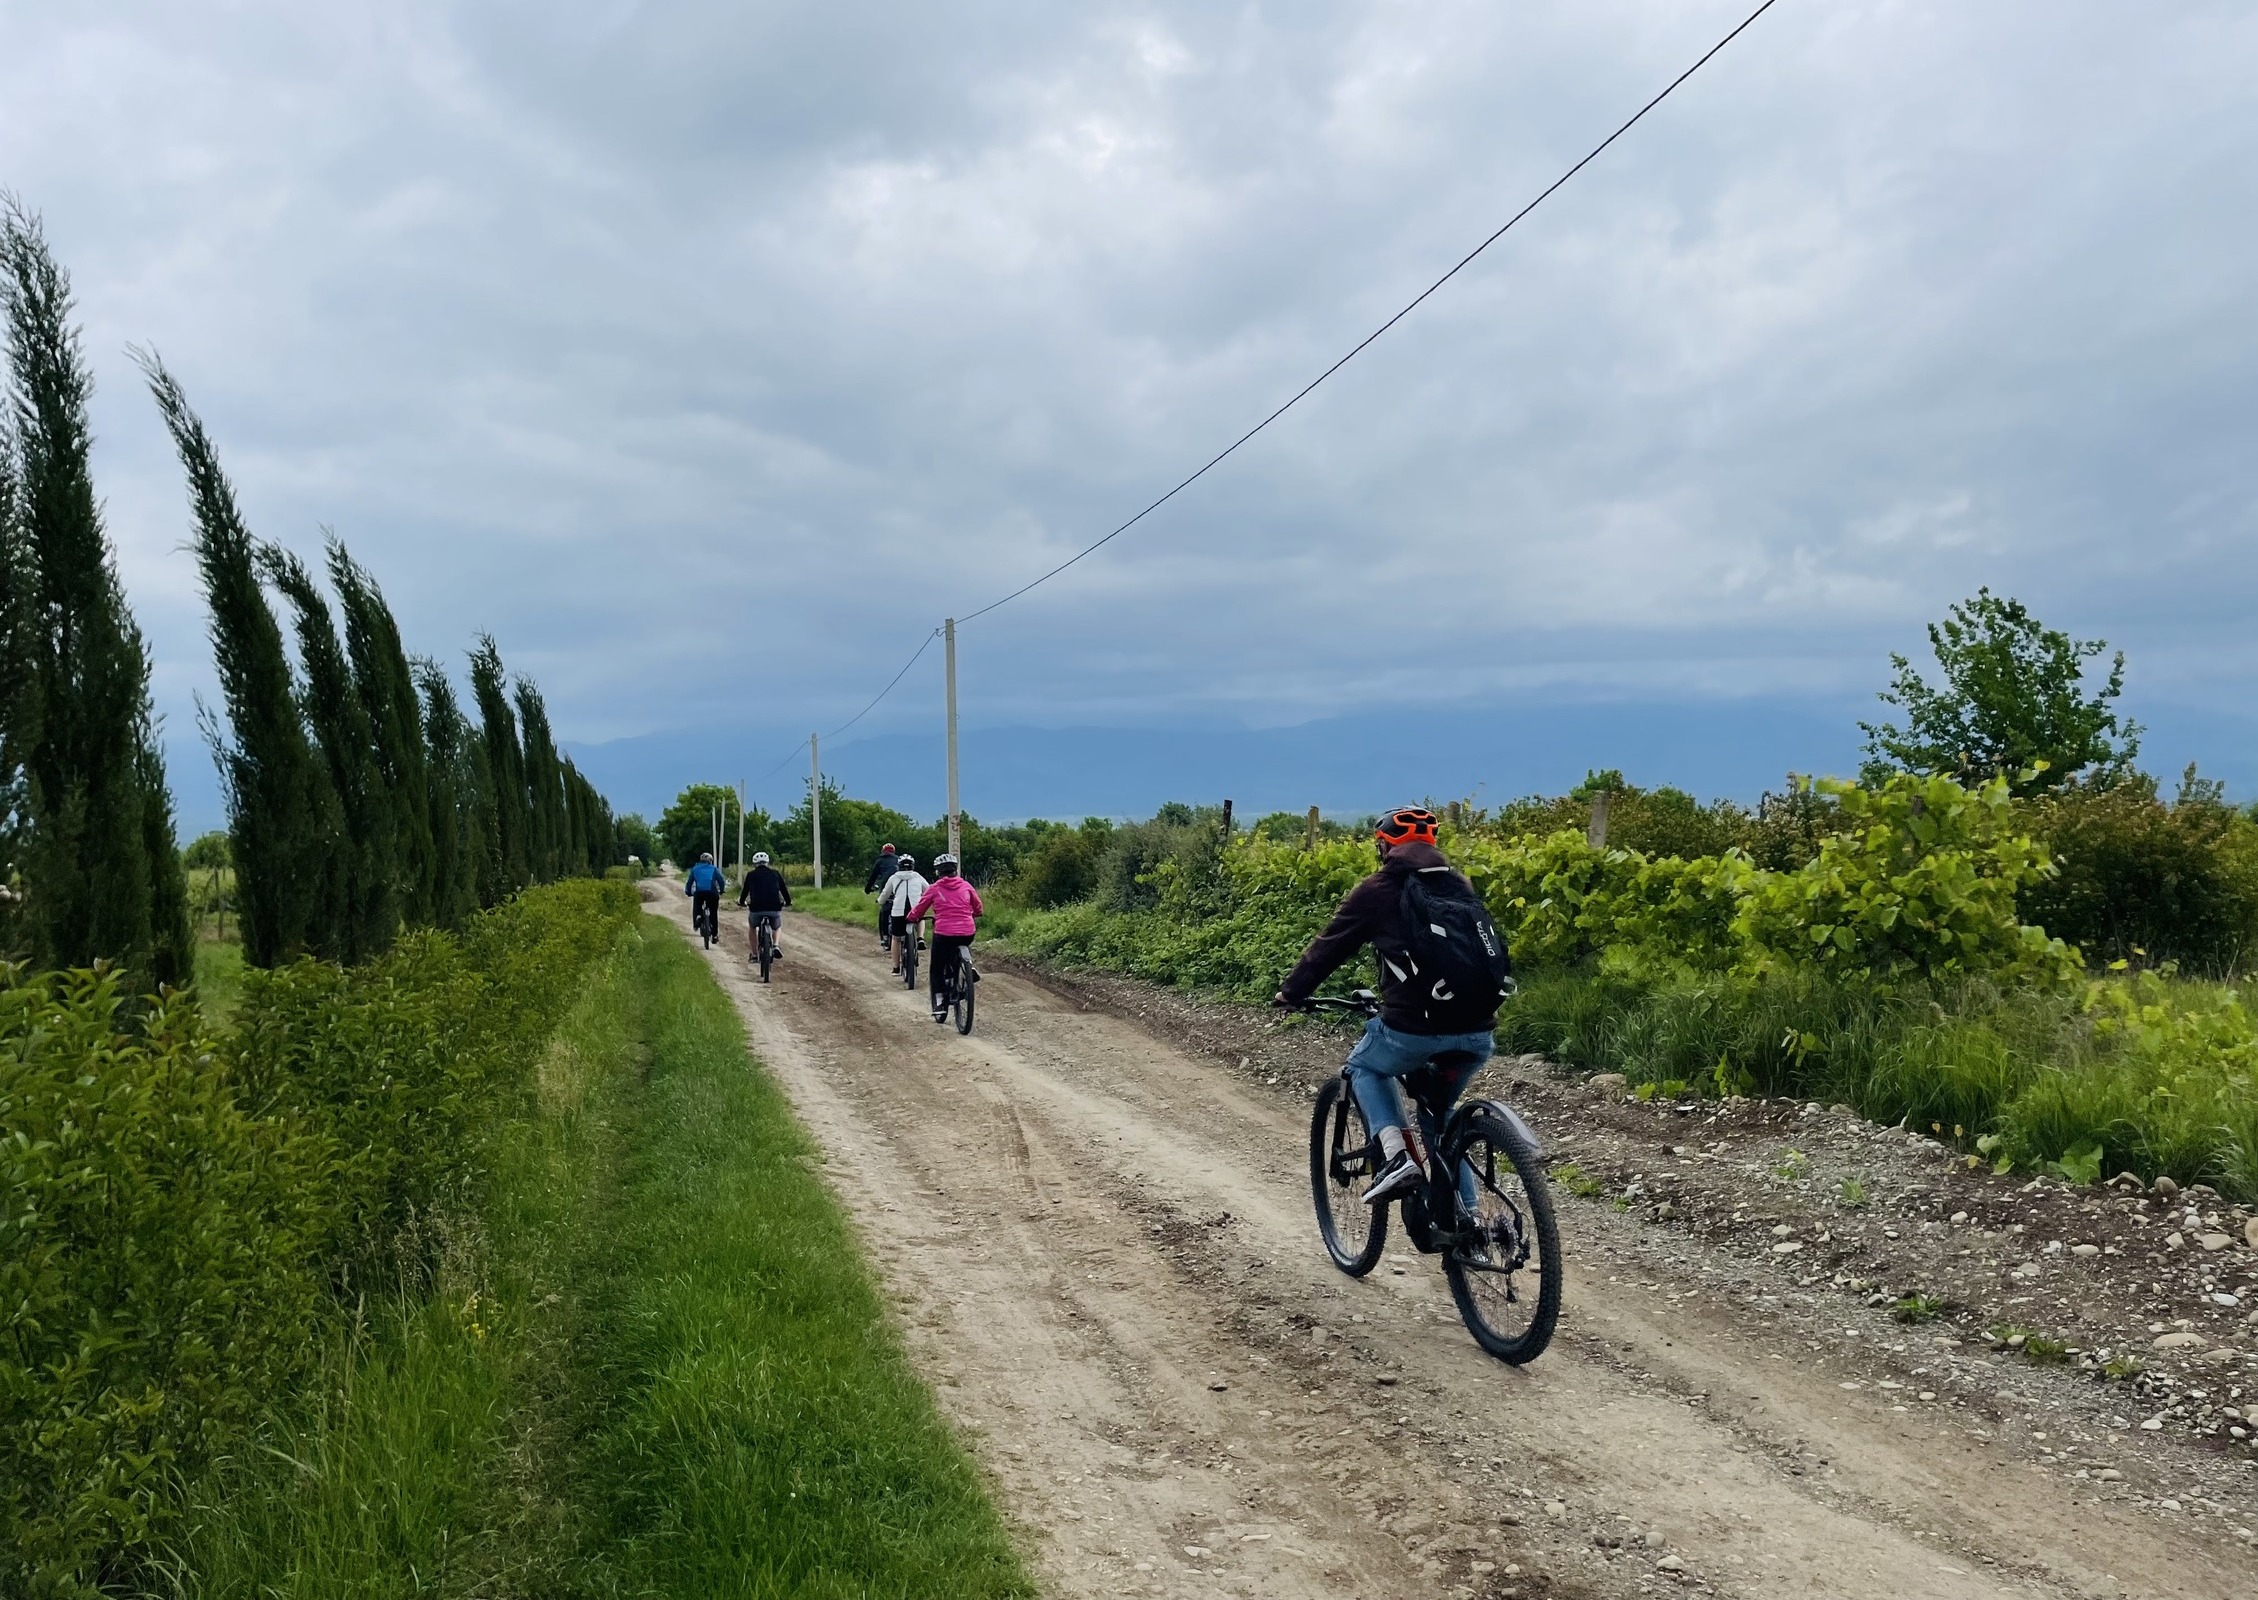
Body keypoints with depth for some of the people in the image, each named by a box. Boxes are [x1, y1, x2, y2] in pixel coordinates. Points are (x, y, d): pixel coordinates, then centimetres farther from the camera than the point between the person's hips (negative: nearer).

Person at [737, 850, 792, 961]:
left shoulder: (751, 875, 10)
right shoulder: (775, 874, 12)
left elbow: (745, 890, 20)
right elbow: (784, 889, 17)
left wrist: (742, 902, 41)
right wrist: (788, 902, 36)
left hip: (756, 909, 0)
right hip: (774, 909, 1)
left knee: (752, 927, 31)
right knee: (777, 927, 30)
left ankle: (754, 954, 25)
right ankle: (776, 946, 3)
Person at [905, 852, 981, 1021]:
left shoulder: (934, 889, 2)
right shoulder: (966, 886, 9)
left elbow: (917, 911, 8)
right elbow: (978, 909, 18)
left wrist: (912, 918, 29)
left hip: (944, 933, -3)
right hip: (967, 933, 3)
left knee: (936, 969, 13)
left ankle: (939, 1005, 7)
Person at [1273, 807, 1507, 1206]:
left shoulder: (1376, 891, 5)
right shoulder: (1462, 887, 19)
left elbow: (1328, 947, 12)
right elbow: (1495, 949, 28)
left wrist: (1290, 992, 27)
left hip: (1413, 1029, -5)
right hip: (1476, 1034, 5)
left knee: (1364, 1068, 27)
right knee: (1440, 1112, 29)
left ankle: (1396, 1157, 4)